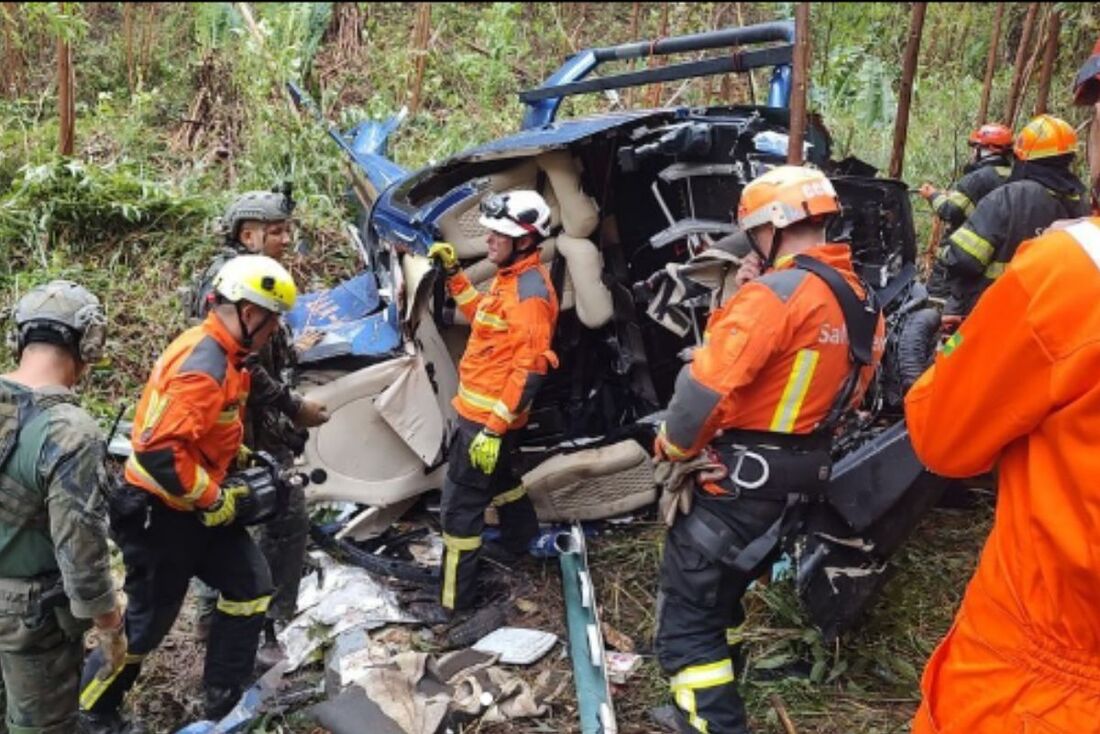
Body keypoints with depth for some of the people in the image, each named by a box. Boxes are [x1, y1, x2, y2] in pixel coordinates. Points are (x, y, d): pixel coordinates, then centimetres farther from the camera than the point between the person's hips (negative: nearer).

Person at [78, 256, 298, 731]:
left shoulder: (221, 354, 4)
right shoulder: (203, 367, -28)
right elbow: (159, 450, -34)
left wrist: (236, 469, 13)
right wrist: (213, 499, -23)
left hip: (195, 506, 9)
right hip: (162, 512, -9)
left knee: (251, 588, 9)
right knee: (149, 619, 6)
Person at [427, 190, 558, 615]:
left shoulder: (530, 292, -23)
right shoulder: (510, 277, 8)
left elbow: (530, 371, -26)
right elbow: (483, 318, 24)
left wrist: (494, 428, -27)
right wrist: (453, 274, 14)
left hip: (489, 415, -10)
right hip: (486, 408, 10)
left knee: (460, 503, -3)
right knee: (497, 477, 30)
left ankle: (454, 598, 8)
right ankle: (524, 541, 52)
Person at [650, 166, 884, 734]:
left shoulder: (775, 294, -21)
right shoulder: (859, 300, 7)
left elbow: (706, 385, -27)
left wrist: (673, 447, -7)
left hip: (740, 479, -9)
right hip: (799, 477, 9)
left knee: (687, 617, 0)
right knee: (721, 597, 24)